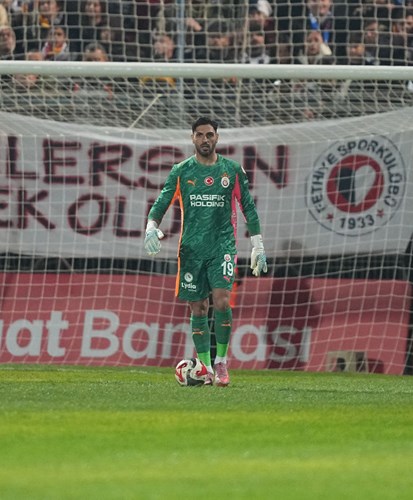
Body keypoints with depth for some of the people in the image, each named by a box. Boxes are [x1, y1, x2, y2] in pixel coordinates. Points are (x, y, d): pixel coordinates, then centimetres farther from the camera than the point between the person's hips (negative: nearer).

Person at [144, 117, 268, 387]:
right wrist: (152, 226, -18)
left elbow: (248, 207, 9)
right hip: (192, 248, 1)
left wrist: (258, 246, 6)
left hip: (223, 245, -1)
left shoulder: (232, 170, 5)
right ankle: (206, 368, 13)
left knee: (222, 300, -18)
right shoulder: (181, 171, 5)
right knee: (198, 308, 4)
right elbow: (162, 202, 3)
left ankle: (221, 362, -4)